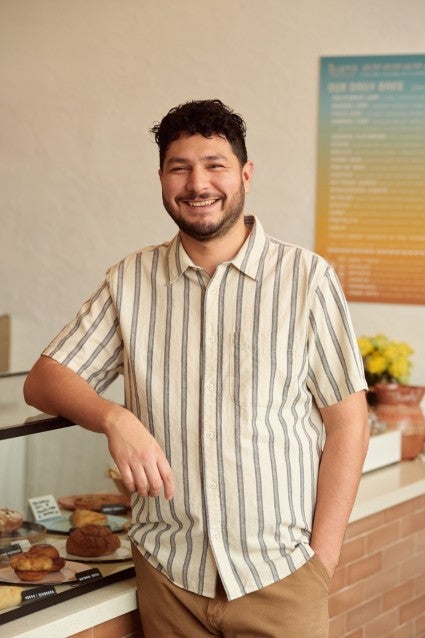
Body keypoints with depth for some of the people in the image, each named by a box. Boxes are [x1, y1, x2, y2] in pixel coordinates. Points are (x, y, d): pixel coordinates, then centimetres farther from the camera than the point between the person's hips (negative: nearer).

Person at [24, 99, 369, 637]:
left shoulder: (305, 277, -4)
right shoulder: (130, 282, 4)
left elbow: (346, 421, -3)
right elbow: (44, 381, 3)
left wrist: (321, 558, -8)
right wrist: (115, 418, -18)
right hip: (166, 570, 2)